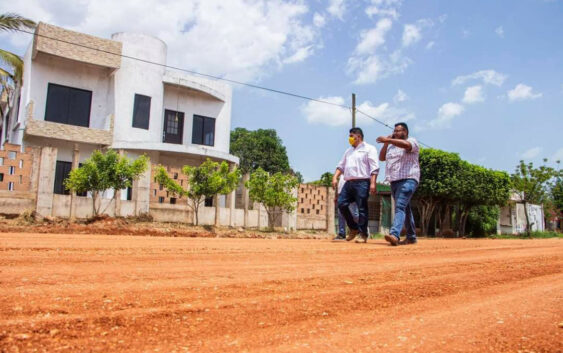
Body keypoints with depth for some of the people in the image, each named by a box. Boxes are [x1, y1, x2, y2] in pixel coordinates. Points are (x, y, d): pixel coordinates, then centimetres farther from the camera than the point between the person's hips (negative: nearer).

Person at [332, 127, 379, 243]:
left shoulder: (369, 149, 2)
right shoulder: (348, 151, 25)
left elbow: (374, 168, -7)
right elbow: (341, 166, 24)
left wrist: (372, 183, -18)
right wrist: (335, 177, 7)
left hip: (362, 182, -7)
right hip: (348, 183, 7)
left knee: (362, 208, -6)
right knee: (341, 203, -3)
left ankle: (363, 234, 2)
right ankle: (353, 228, 12)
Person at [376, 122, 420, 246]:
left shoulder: (412, 141, -1)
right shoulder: (391, 146, 21)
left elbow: (406, 145, -24)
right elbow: (381, 158, 21)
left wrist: (387, 140, -28)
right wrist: (386, 144, 9)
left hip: (408, 180, -8)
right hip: (394, 181, 8)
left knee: (400, 206, -22)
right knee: (405, 209, 13)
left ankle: (394, 235, -35)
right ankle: (411, 237, 21)